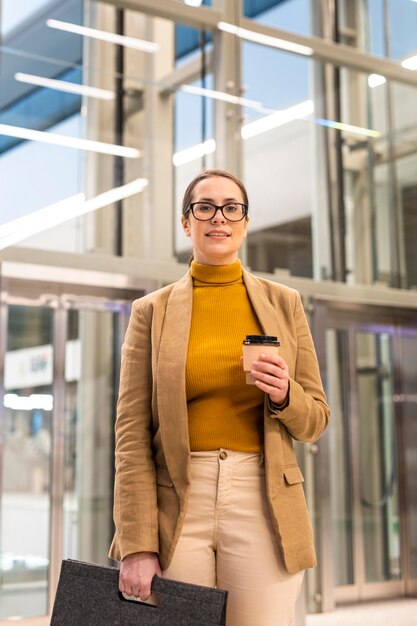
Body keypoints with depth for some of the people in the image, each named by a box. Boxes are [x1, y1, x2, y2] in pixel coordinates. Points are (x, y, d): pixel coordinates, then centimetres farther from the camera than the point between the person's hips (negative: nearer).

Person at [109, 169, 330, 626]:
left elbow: (315, 422, 12)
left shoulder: (284, 303, 9)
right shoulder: (152, 312, 4)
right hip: (177, 507, -1)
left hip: (261, 506, 1)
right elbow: (132, 435, -1)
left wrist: (284, 395, -10)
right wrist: (137, 546, -8)